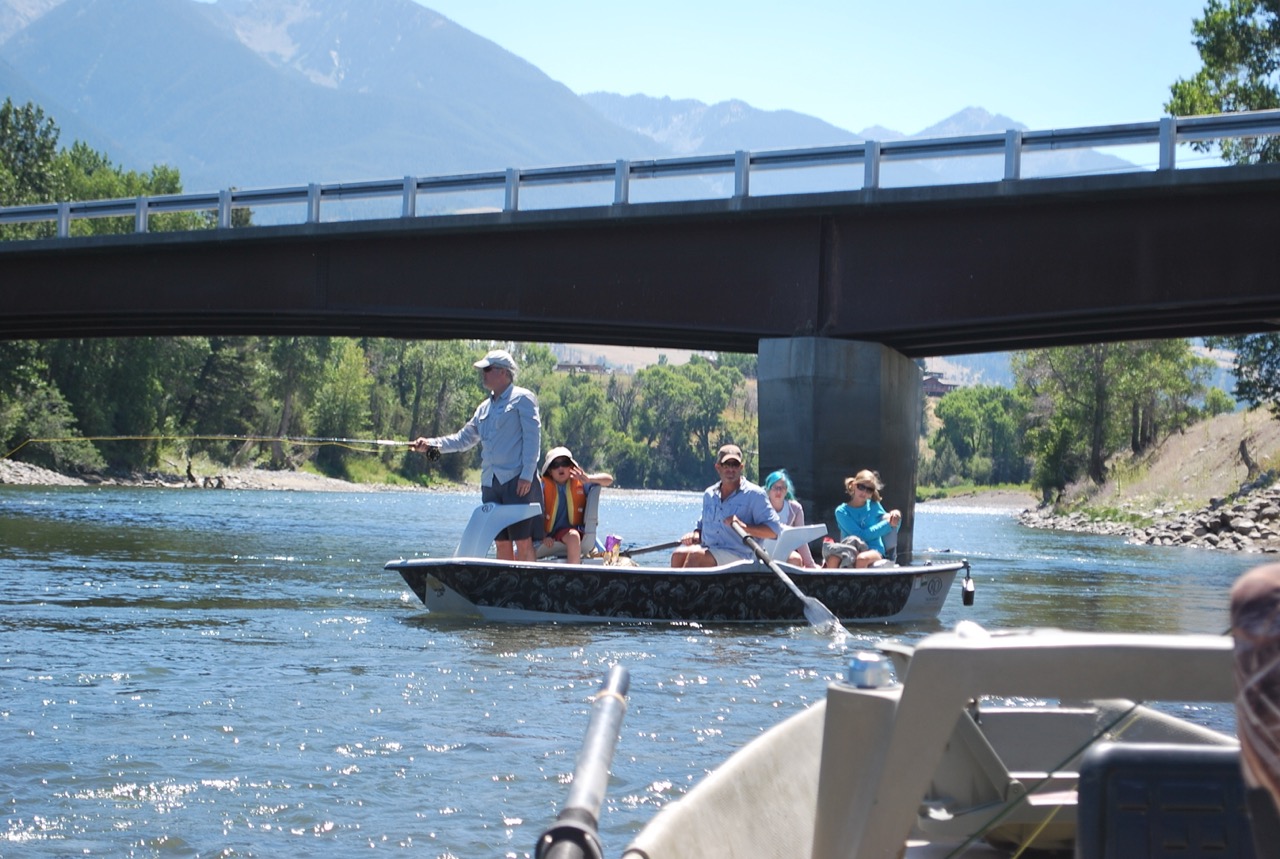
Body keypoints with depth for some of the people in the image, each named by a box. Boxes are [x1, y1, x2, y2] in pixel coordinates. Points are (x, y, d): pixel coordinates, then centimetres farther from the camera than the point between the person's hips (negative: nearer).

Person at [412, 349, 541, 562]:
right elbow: (464, 438, 21)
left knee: (522, 540, -9)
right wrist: (431, 444, 7)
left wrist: (527, 475, -17)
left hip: (517, 481, -7)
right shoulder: (485, 408, 20)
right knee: (501, 541, 7)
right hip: (490, 482, 7)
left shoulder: (522, 398, -1)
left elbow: (532, 438, -9)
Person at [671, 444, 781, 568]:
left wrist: (744, 526, -21)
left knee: (696, 555, -30)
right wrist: (695, 535, 5)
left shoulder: (754, 495, -1)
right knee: (678, 555, -24)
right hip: (708, 551, 6)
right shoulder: (709, 494, 17)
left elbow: (774, 531, -7)